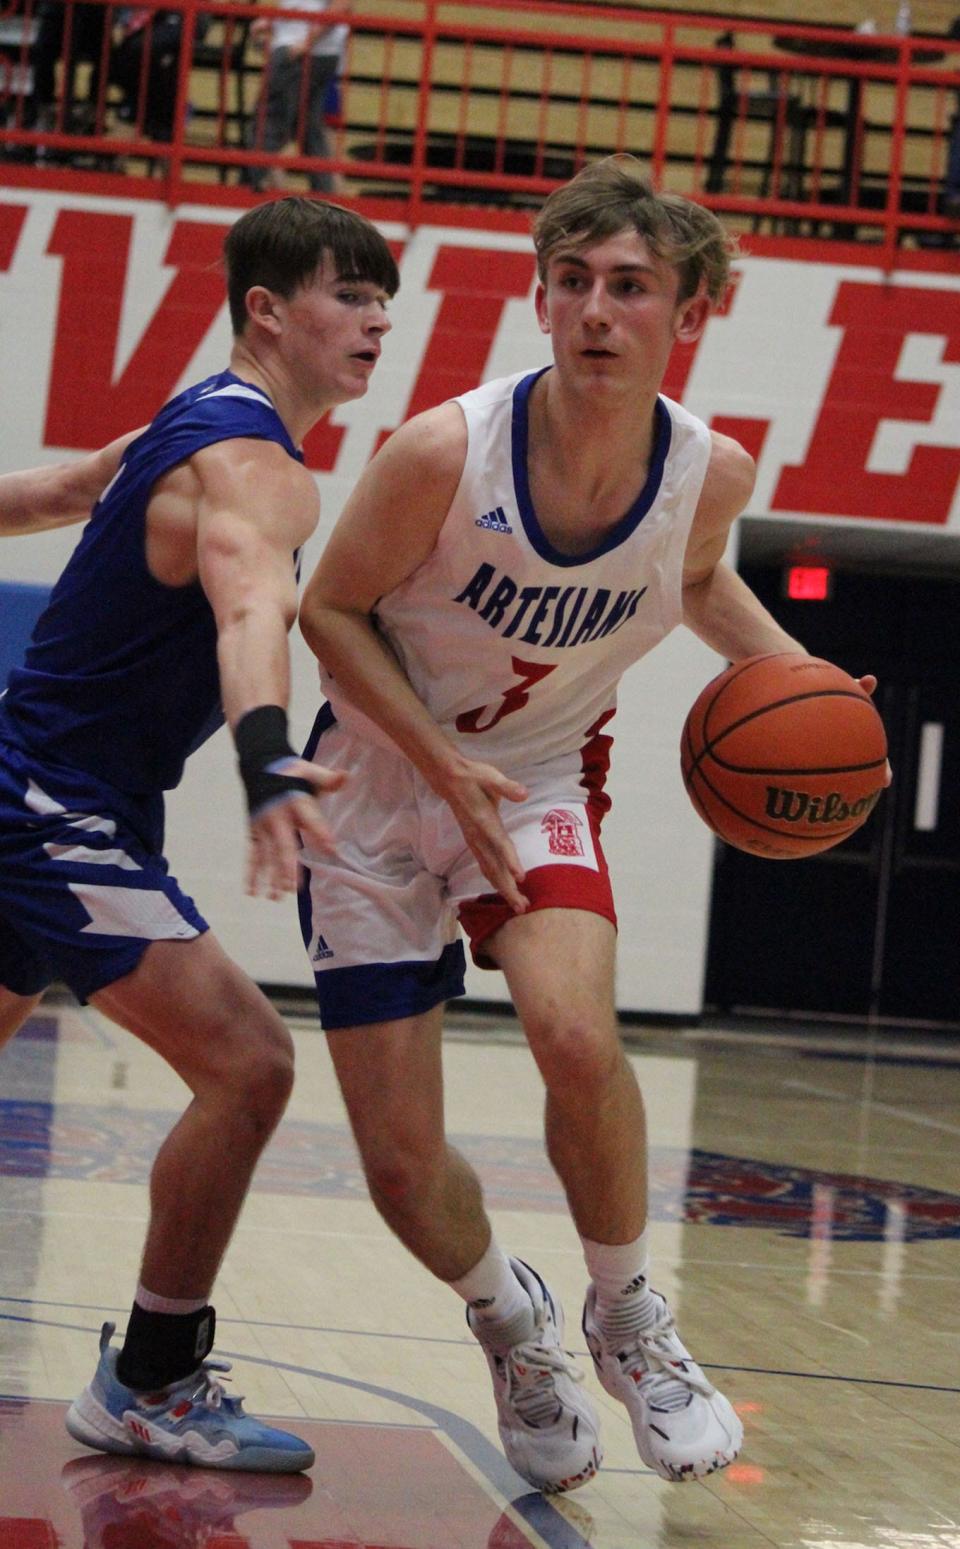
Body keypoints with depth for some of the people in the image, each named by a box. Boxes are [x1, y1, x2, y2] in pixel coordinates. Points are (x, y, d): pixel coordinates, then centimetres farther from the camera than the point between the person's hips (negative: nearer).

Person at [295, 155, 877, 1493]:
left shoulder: (712, 472, -13)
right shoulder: (444, 452, -24)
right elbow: (330, 609, -10)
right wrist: (448, 769, -21)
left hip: (543, 781, 1)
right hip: (381, 782, -1)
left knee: (576, 1033, -31)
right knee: (401, 1162, -3)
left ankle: (627, 1317, -4)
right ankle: (512, 1326, 31)